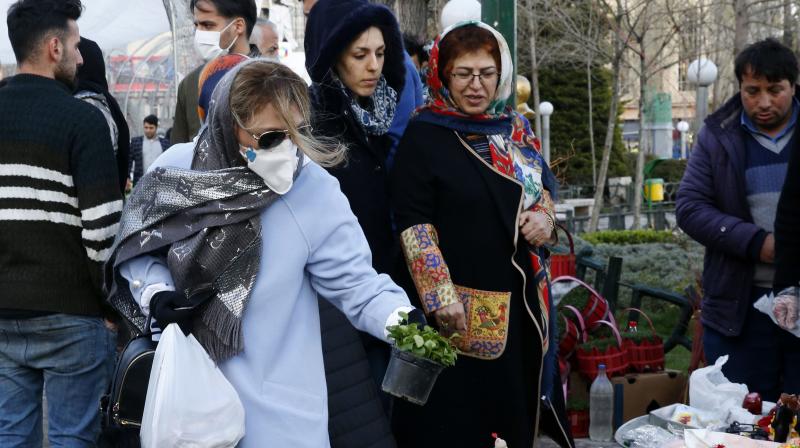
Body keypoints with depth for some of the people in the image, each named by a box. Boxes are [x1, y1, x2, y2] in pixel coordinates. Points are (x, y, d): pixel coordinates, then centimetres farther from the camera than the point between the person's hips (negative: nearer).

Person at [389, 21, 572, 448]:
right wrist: (441, 296, -20)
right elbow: (413, 224, -13)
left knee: (513, 404, 15)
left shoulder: (516, 129, 8)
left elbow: (542, 189, 20)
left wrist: (544, 218, -4)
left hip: (520, 300, 6)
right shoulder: (423, 135, -9)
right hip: (455, 308, -6)